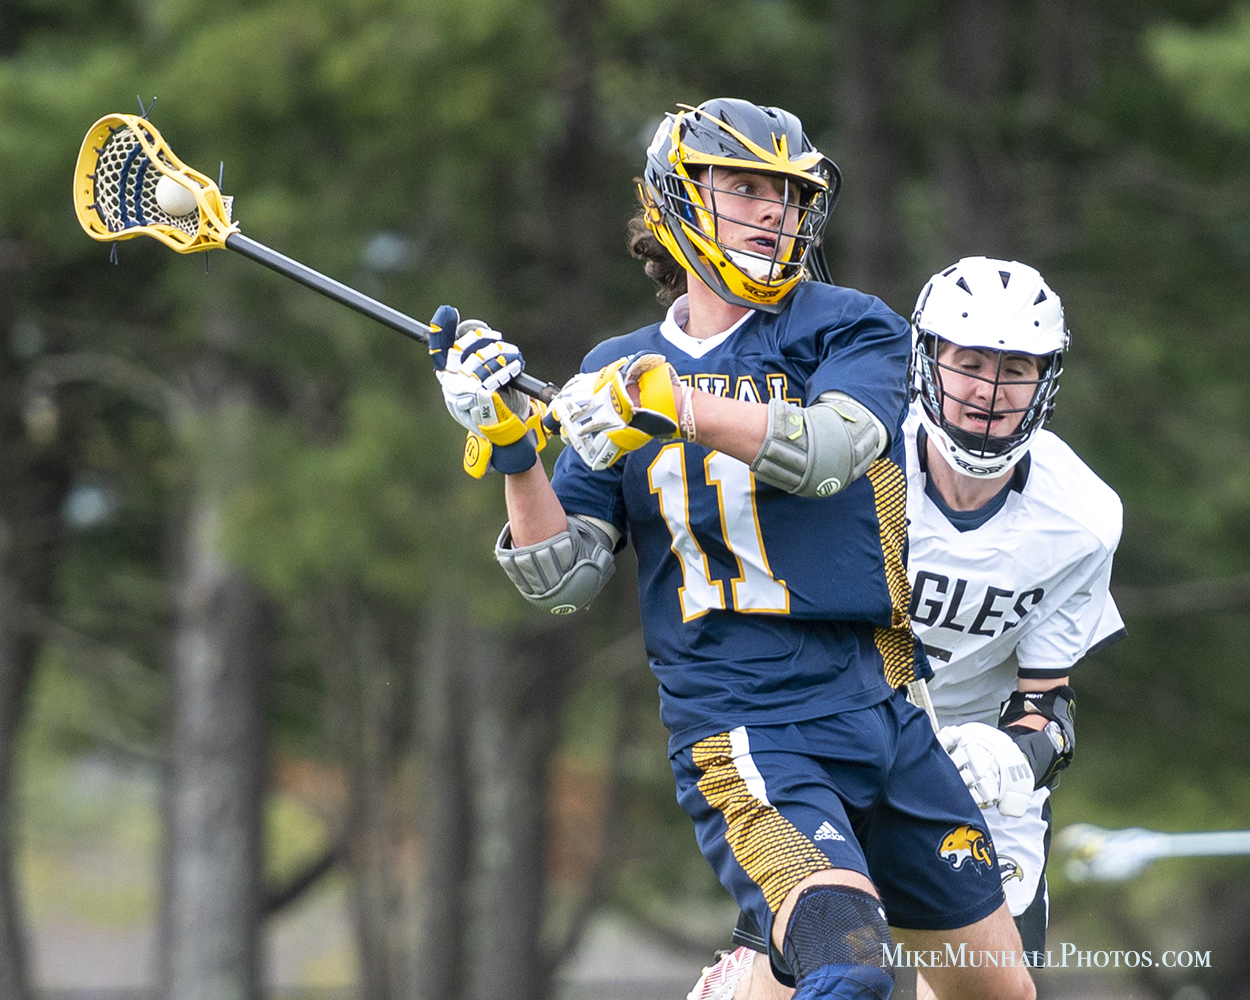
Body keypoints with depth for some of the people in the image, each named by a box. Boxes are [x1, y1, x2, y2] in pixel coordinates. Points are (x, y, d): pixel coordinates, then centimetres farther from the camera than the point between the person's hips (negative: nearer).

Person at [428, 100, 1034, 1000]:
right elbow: (567, 582, 6)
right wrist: (511, 446, -8)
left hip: (884, 712, 3)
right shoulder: (617, 378, 10)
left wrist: (676, 405, -28)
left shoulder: (850, 328, 5)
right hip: (738, 719, -3)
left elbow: (828, 449, -17)